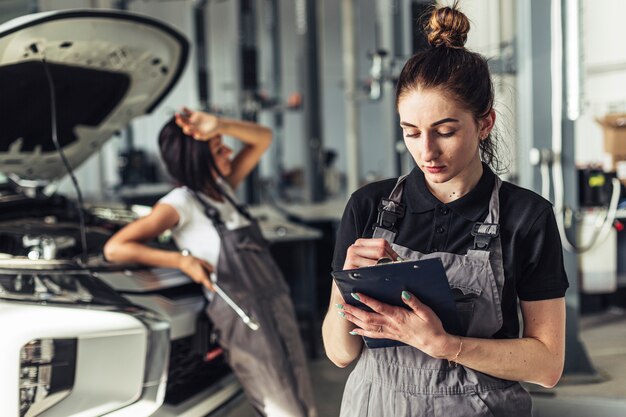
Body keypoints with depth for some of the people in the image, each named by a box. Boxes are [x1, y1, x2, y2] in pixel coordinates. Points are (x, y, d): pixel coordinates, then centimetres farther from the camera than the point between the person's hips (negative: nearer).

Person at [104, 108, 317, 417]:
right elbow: (115, 249, -16)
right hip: (240, 317, -7)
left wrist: (218, 125, -7)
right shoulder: (180, 203, -11)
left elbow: (263, 138, 11)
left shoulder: (223, 188, 11)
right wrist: (183, 260, -19)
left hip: (277, 304, 8)